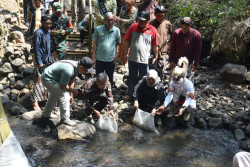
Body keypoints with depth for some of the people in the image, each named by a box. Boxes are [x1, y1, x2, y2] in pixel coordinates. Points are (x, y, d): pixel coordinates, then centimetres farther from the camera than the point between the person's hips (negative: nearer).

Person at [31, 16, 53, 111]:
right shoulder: (38, 33, -15)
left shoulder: (48, 32, 10)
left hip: (47, 60, 8)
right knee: (39, 81, -7)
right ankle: (35, 101, 0)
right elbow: (36, 49, -17)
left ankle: (44, 97, 29)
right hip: (41, 61, -8)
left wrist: (50, 59, 15)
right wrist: (39, 62, -20)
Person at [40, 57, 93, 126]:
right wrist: (73, 91, -10)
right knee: (64, 94, -15)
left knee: (54, 96, 26)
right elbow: (62, 86, -25)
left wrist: (71, 96, -1)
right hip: (48, 79, -10)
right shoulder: (69, 70, -35)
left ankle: (46, 115, 44)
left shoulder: (76, 67, -6)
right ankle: (65, 118, -5)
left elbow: (71, 82, 1)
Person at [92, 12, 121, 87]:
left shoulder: (116, 30, -1)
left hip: (111, 59, 1)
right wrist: (93, 56, -3)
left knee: (110, 78, 15)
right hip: (99, 58, -1)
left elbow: (118, 43, 7)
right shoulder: (98, 29, -5)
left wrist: (116, 54, -1)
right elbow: (94, 43, -1)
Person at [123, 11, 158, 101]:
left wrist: (156, 58, 2)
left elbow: (155, 46, 0)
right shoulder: (133, 27, -2)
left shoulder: (152, 30, -6)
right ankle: (129, 94, 31)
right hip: (132, 58, 2)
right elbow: (127, 41, 3)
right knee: (132, 77, 16)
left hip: (145, 60, -1)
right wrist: (126, 54, 2)